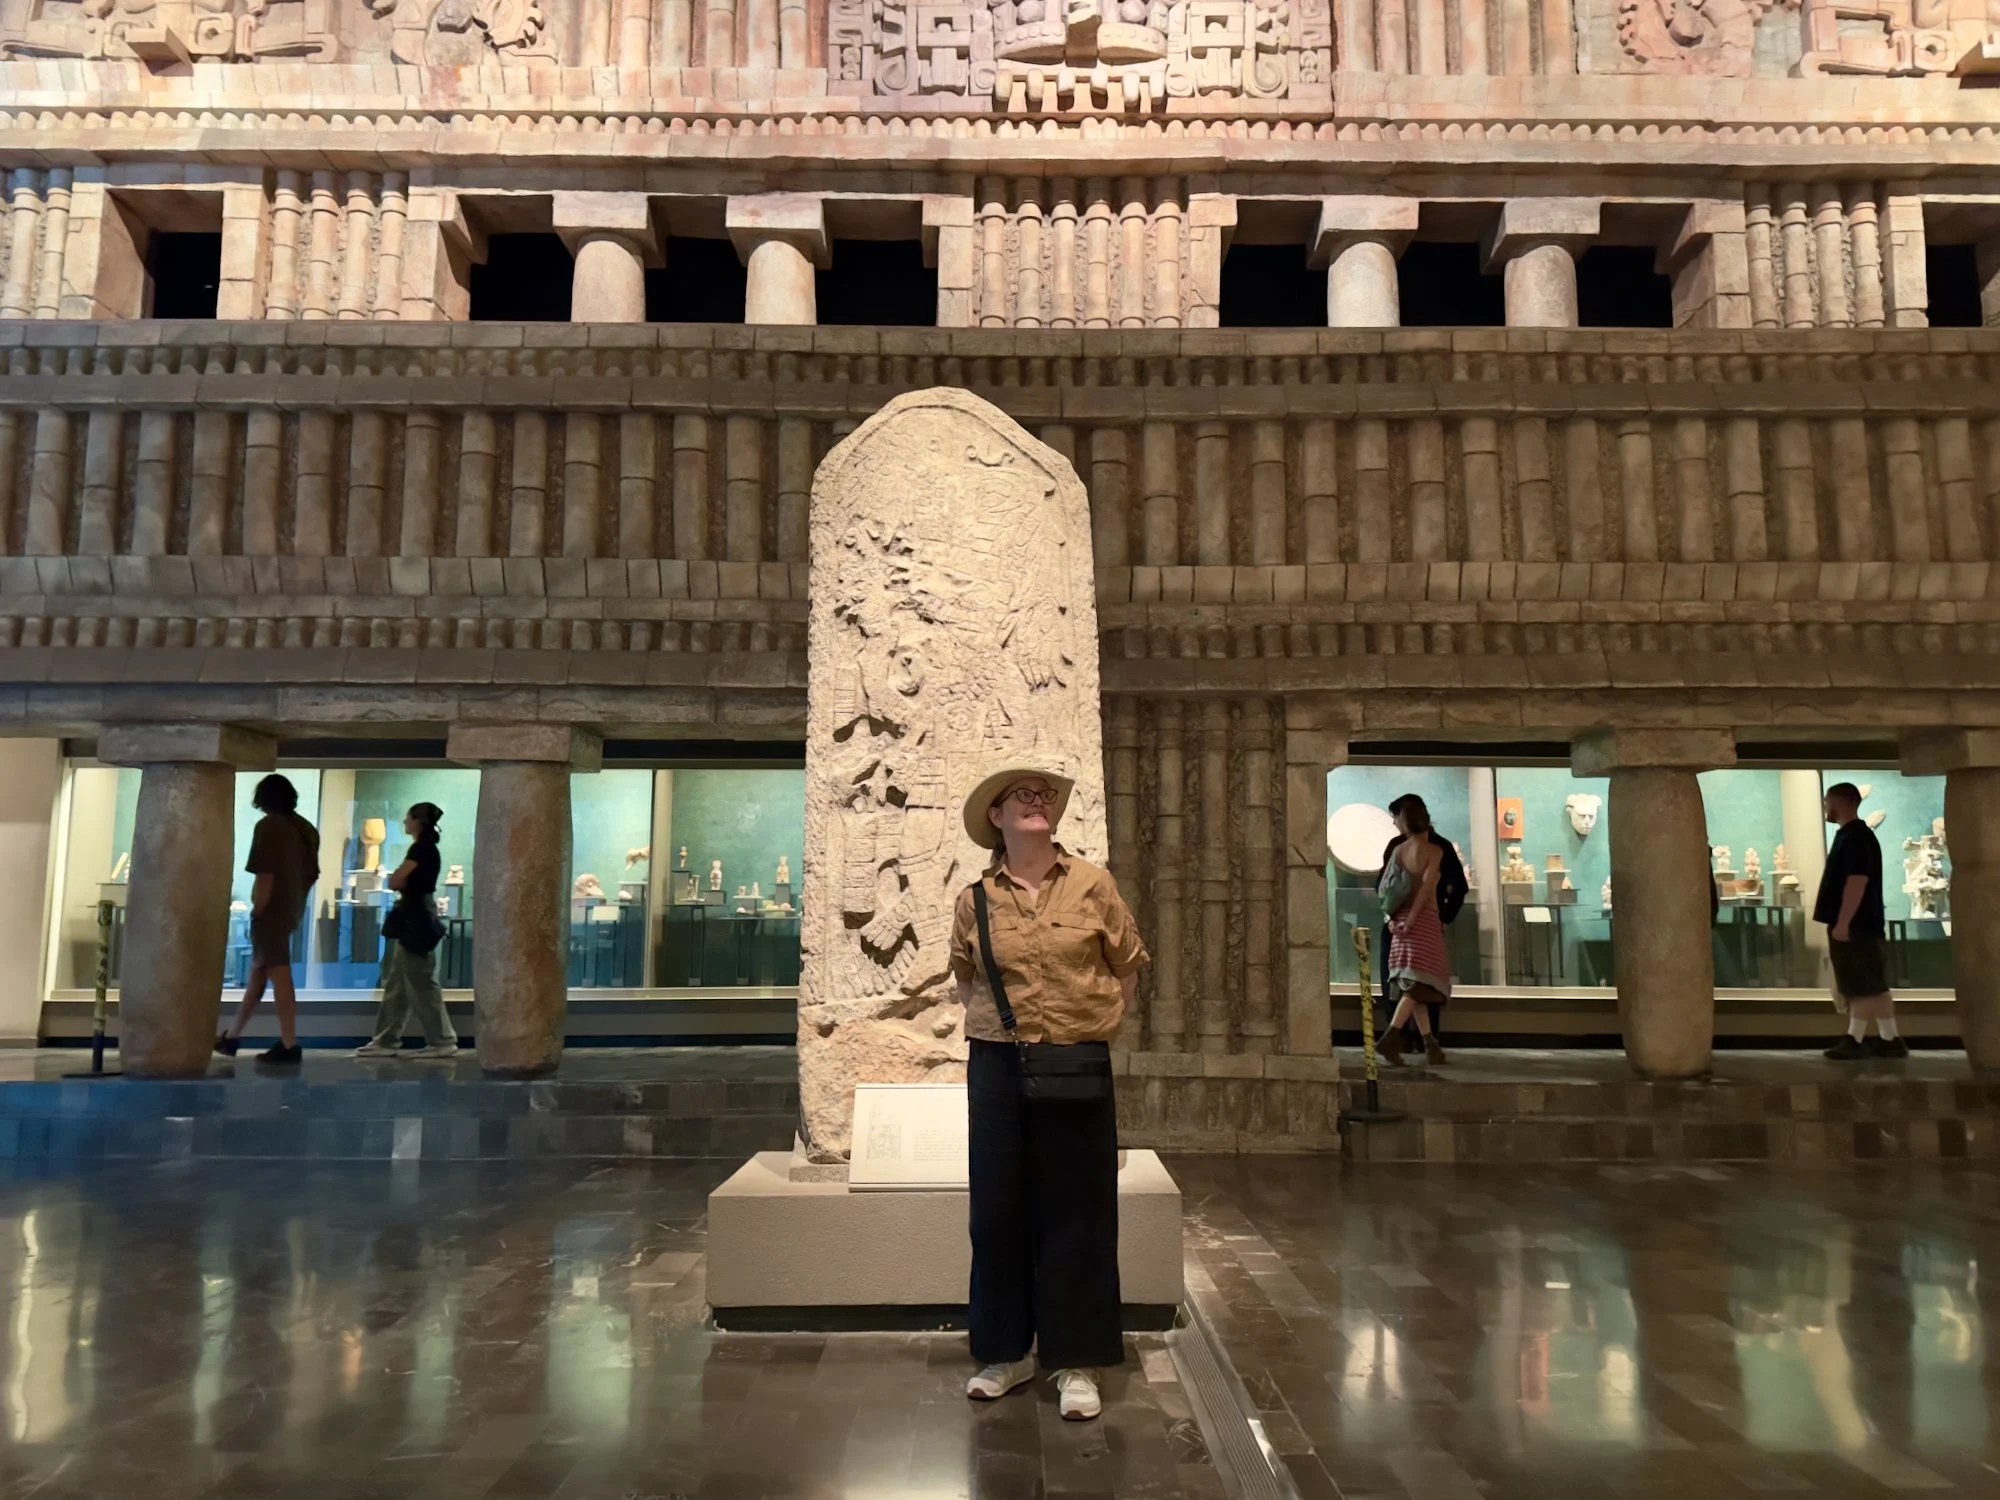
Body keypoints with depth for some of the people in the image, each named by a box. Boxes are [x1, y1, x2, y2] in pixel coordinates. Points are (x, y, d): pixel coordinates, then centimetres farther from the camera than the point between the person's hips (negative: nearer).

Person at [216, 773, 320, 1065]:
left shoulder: (268, 826, -10)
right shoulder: (307, 829, 12)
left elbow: (265, 875, -17)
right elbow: (311, 874, 13)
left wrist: (257, 910, -11)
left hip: (271, 912, -8)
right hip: (290, 911, 8)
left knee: (279, 976, -7)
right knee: (256, 975, 17)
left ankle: (289, 1045, -7)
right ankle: (231, 1037, 28)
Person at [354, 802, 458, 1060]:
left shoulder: (421, 849, -13)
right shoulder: (426, 849, 16)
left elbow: (394, 882, -14)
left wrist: (402, 880, 5)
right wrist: (404, 884, -4)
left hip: (416, 921, -10)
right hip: (412, 919, 10)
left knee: (421, 984, -6)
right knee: (396, 984, 11)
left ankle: (443, 1041, -1)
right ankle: (386, 1041, 14)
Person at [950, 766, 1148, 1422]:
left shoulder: (1093, 885, -2)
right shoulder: (975, 899, 1)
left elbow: (1129, 967, 7)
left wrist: (1095, 1026, 4)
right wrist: (986, 1024, 8)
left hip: (1077, 1069, -1)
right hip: (996, 1067, 2)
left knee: (1075, 1212, 5)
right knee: (998, 1210, 8)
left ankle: (1075, 1361, 19)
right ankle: (1006, 1350, 26)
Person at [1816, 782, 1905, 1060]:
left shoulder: (1856, 838, -16)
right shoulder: (1850, 836, 16)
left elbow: (1857, 882, -23)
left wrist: (1842, 923, -24)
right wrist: (1840, 923, 22)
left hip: (1856, 926, -10)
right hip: (1857, 924, 10)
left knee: (1863, 986, -4)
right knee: (1872, 985, 11)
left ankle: (1855, 1041, 0)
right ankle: (1890, 1040, 15)